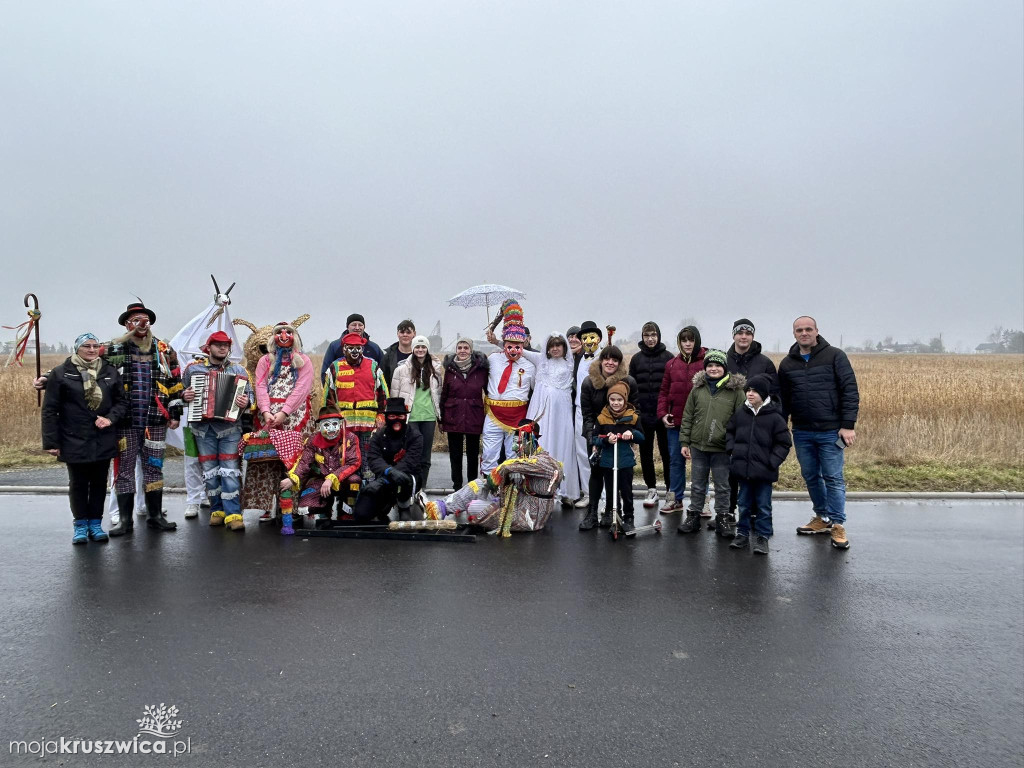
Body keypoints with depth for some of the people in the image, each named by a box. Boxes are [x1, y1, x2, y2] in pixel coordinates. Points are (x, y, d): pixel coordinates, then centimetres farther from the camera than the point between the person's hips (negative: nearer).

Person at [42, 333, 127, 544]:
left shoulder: (110, 372, 4)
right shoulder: (61, 374, -4)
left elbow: (122, 401, 8)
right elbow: (50, 410, -4)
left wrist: (110, 418, -12)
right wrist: (51, 441, -7)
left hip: (103, 441, 2)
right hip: (75, 441, -2)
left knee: (99, 483, 10)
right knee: (78, 484, 8)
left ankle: (95, 523, 22)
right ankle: (80, 525, 20)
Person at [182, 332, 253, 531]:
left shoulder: (238, 370, 7)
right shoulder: (193, 369, 9)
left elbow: (250, 393, 6)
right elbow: (180, 391, 17)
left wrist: (246, 401, -16)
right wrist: (185, 395, -5)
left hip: (230, 425, -2)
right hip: (203, 426, 2)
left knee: (230, 469, -8)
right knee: (209, 469, 6)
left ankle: (233, 514, -9)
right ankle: (217, 510, 17)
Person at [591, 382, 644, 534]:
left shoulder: (632, 416, -1)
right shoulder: (602, 417, -1)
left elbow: (642, 438, 4)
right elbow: (594, 439, -1)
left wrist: (632, 433, -16)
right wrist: (606, 440, -20)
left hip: (626, 460, -1)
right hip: (607, 461, 1)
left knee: (626, 491, 5)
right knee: (610, 491, 11)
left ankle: (628, 518, 18)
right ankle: (609, 517, 24)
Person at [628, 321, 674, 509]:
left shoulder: (668, 357, 1)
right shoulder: (636, 359, 8)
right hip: (643, 413, 3)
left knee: (667, 452, 3)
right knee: (645, 453, 8)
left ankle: (671, 490, 12)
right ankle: (651, 489, 18)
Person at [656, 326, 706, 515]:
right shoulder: (672, 364, 9)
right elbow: (664, 392, 12)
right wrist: (662, 413, 0)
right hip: (675, 421, 4)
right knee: (675, 460, 11)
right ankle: (675, 499, 22)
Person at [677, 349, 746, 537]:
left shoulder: (735, 390, -4)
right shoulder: (697, 388, 4)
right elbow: (687, 417, 8)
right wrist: (684, 442, 5)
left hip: (722, 448, -2)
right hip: (698, 446, 3)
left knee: (722, 486, 9)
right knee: (697, 484, 13)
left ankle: (722, 518, 21)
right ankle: (693, 516, 24)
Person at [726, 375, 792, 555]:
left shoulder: (775, 417, -8)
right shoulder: (740, 413, 3)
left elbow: (784, 443, -3)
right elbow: (729, 432, 18)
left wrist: (772, 462, -10)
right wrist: (732, 450, 4)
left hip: (764, 471, -3)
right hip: (743, 468, 4)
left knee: (763, 506, 6)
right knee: (744, 504, 14)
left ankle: (762, 536, 18)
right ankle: (742, 533, 25)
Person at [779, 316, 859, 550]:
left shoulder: (835, 356, -3)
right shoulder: (787, 363, 8)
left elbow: (850, 391, -6)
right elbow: (783, 400, 12)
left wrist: (848, 425, -12)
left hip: (831, 431, -4)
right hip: (802, 432, 4)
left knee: (834, 478, -1)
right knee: (811, 476, 12)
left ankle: (838, 526, 9)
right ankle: (822, 518, 28)